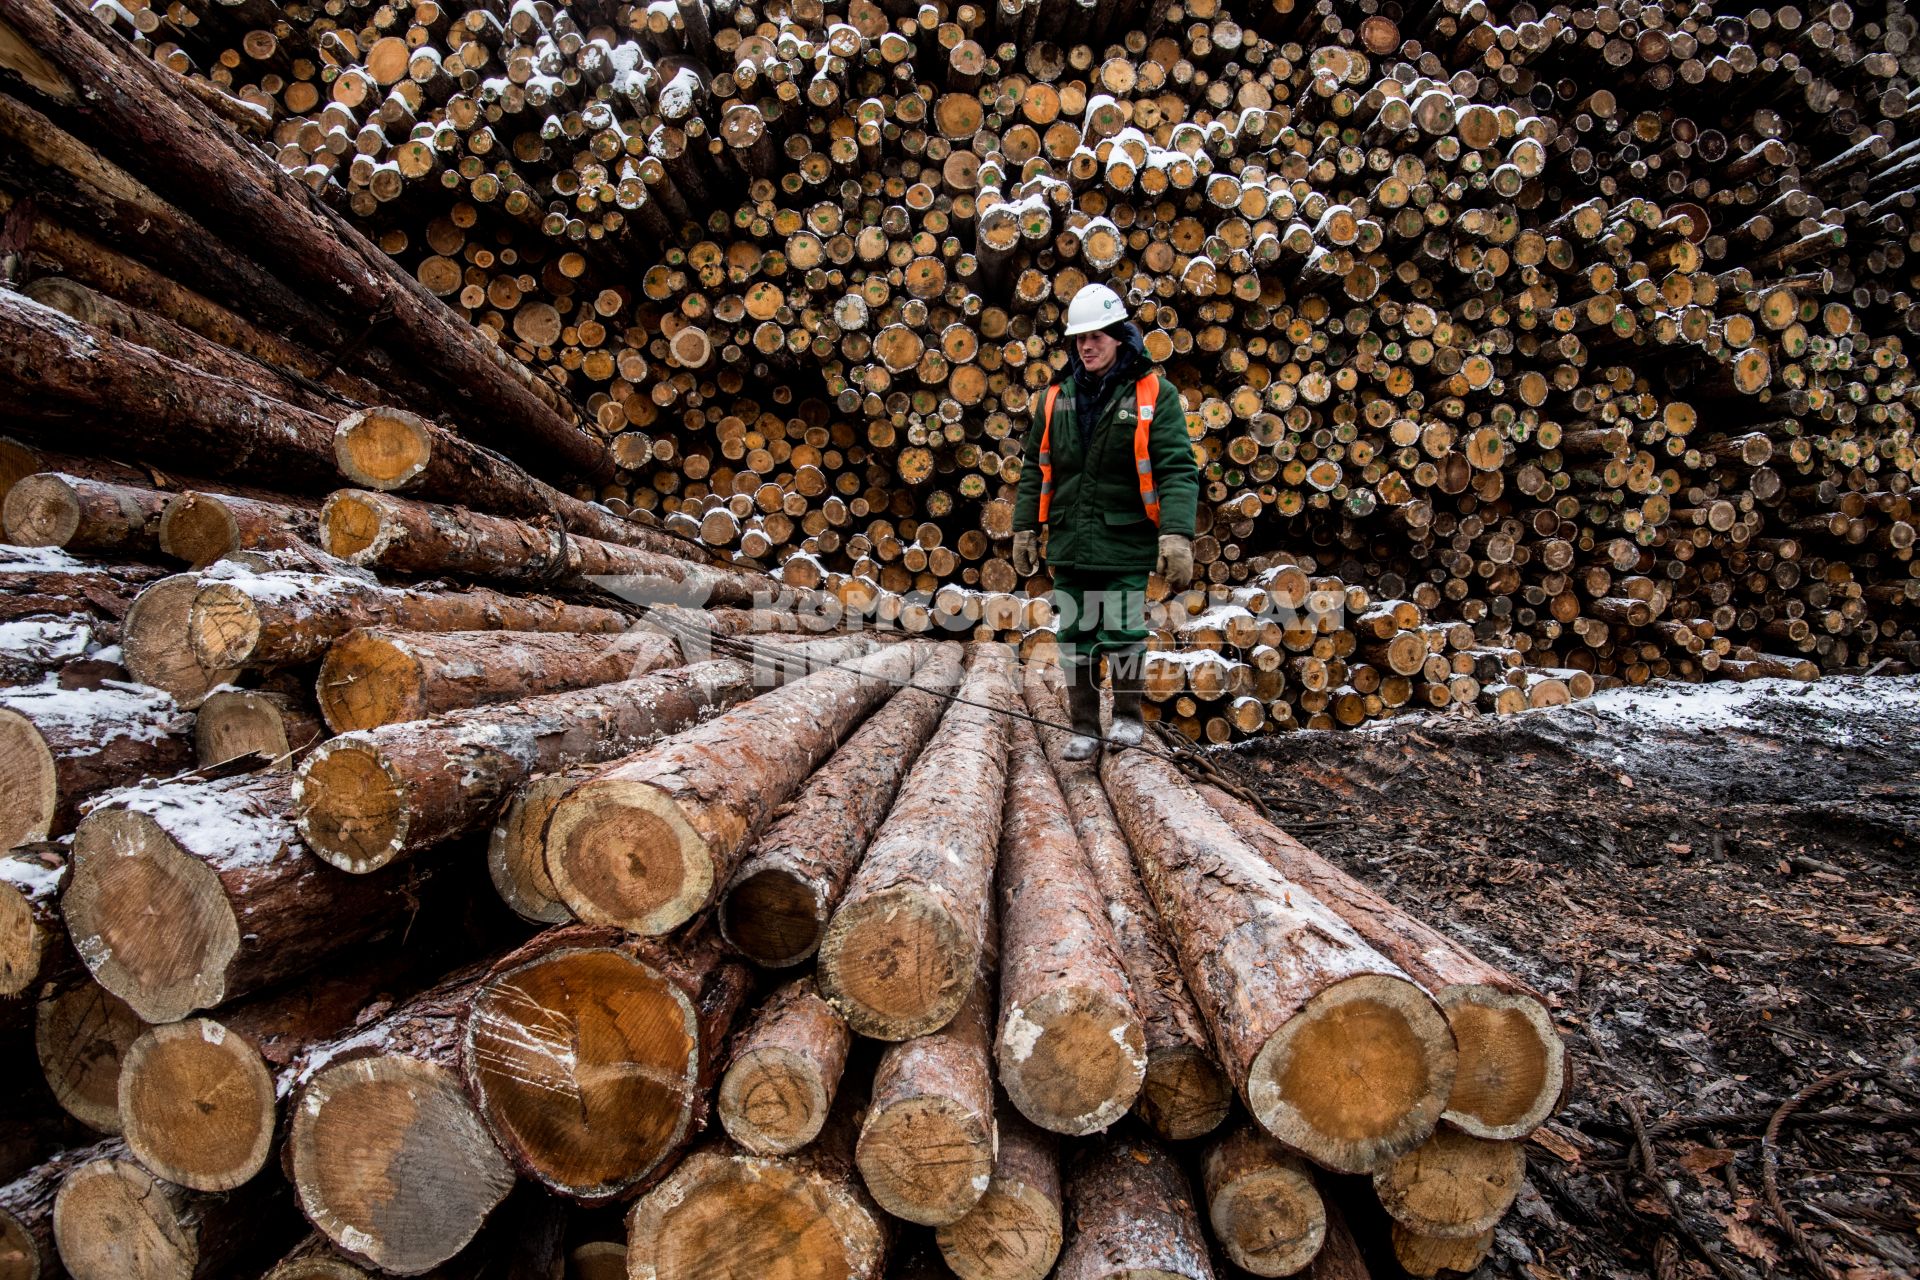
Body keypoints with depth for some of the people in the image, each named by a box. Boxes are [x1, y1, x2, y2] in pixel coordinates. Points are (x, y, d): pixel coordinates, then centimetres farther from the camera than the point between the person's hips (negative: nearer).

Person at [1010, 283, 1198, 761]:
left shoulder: (1154, 395, -5)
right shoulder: (1057, 397, 7)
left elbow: (1177, 470, -11)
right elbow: (1035, 470, 13)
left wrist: (1177, 535, -22)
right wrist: (1025, 529, 9)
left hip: (1125, 544, -4)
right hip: (1070, 543, 4)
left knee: (1122, 635, 1)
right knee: (1075, 639, 9)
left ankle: (1128, 714, 26)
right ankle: (1084, 728, 23)